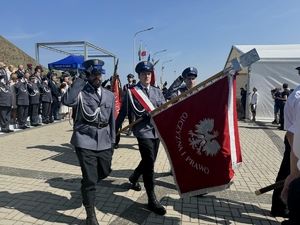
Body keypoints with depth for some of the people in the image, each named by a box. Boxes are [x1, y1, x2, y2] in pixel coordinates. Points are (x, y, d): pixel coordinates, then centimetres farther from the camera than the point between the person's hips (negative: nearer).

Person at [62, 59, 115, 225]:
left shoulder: (110, 95, 11)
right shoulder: (80, 92, -3)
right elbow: (66, 101, -25)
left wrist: (112, 141, 13)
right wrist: (80, 80, -19)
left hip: (104, 140, 5)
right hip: (85, 140, -5)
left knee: (105, 172, 17)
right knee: (90, 178, 0)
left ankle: (87, 187, 51)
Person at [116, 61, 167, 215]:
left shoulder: (157, 92, 10)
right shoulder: (131, 91, -3)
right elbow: (123, 112, -1)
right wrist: (114, 130, 0)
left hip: (157, 130, 6)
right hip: (143, 130, -6)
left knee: (149, 161, 18)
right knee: (149, 163, -8)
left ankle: (134, 177, 47)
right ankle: (152, 200, 6)